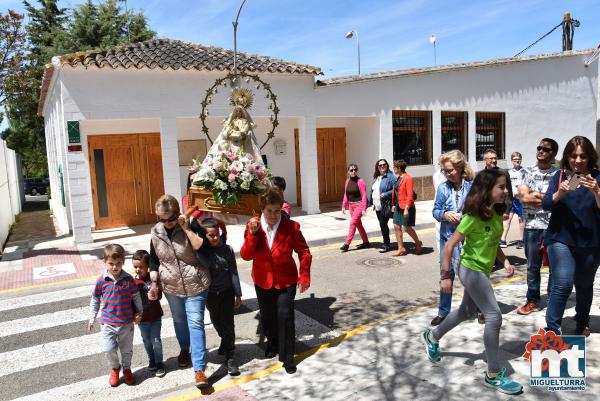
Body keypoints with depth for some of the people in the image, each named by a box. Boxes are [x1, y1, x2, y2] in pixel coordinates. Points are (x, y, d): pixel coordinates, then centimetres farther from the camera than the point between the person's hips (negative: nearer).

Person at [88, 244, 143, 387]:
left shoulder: (128, 279, -8)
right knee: (109, 349, -4)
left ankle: (126, 368, 39)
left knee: (127, 349, 12)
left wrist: (139, 313, 4)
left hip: (127, 323, 0)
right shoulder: (101, 281, -7)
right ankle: (115, 368, 27)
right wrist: (92, 318, 6)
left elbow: (136, 297, 3)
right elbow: (95, 300, 4)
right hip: (108, 323, 0)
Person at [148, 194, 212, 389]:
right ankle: (184, 349, 49)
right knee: (179, 320, 22)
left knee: (195, 323, -6)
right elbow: (154, 260, 7)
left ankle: (199, 369, 0)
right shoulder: (156, 232, -4)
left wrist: (185, 227, -31)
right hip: (171, 286, 4)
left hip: (195, 285, -4)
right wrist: (154, 283, 0)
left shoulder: (190, 225, -16)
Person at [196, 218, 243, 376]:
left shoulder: (227, 249, -9)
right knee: (217, 322, 17)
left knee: (227, 322, -2)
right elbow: (206, 263, -29)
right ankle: (226, 341, 45)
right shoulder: (202, 251, -8)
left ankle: (229, 356, 10)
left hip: (226, 292, -1)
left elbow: (233, 273, -5)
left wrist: (238, 294, -3)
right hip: (210, 294, 2)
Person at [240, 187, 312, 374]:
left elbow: (304, 252, -5)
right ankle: (273, 343, 47)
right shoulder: (253, 226, -10)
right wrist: (252, 234, -29)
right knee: (267, 316, 17)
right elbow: (246, 255, -17)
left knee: (285, 316, -7)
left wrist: (304, 276, -7)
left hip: (285, 280, -2)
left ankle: (287, 357, 12)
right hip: (263, 280, 3)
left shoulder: (291, 227, -15)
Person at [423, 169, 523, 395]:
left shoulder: (496, 213, 1)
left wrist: (505, 260, 1)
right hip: (471, 271, -9)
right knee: (494, 316, -9)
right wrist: (445, 276, -17)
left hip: (482, 270, 9)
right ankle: (493, 375, 4)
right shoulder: (473, 217, -22)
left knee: (467, 311, 21)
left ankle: (432, 337, 42)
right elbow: (450, 245, -19)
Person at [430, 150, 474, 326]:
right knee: (446, 275, 10)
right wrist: (445, 214, -15)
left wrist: (464, 216, -20)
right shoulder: (443, 188, -1)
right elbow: (435, 211, 5)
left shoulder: (472, 186, -11)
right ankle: (443, 312, 23)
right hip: (448, 237, 3)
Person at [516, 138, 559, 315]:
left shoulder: (558, 174, 2)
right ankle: (533, 301, 21)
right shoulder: (527, 172, 7)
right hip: (532, 226, 2)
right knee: (533, 266, 10)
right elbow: (522, 196, -5)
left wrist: (533, 195, -8)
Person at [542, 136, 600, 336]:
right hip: (560, 239, -1)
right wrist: (560, 193, -26)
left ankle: (582, 323, 40)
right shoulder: (560, 176, 1)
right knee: (562, 284, -15)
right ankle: (551, 329, -5)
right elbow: (546, 204, -7)